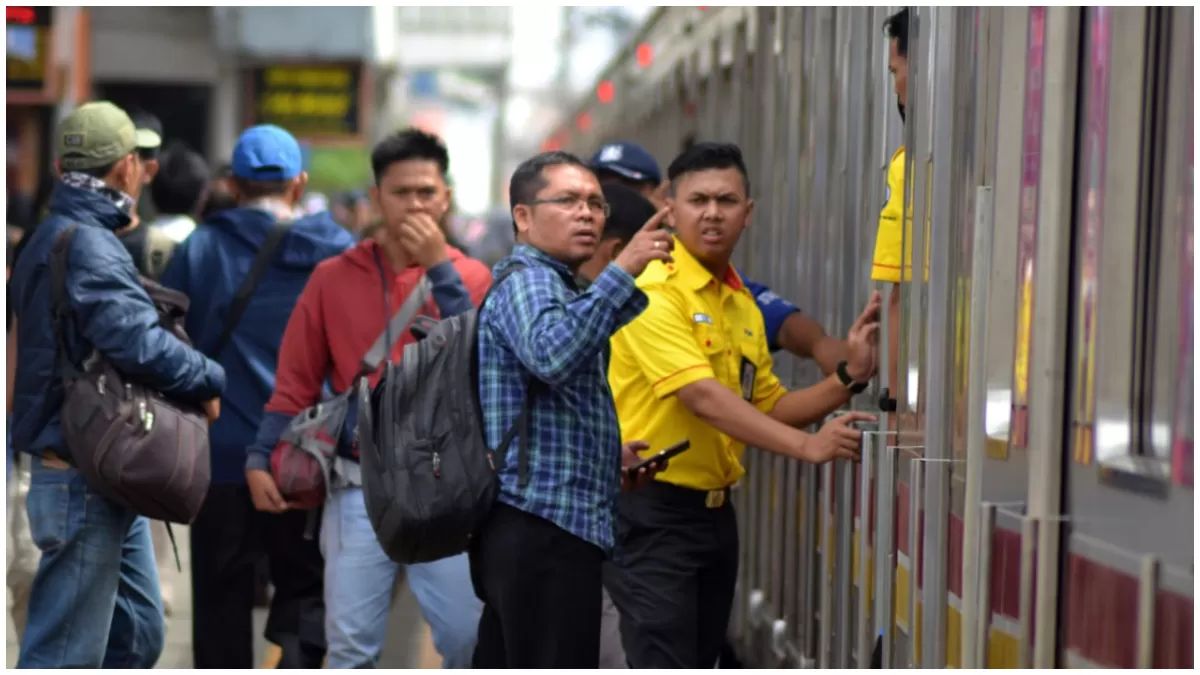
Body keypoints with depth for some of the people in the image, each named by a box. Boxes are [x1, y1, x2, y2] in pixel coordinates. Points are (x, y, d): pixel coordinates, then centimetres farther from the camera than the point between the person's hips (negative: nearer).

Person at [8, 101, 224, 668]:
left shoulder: (52, 238, 13)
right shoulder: (86, 246, -19)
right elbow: (140, 343, -30)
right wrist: (210, 381, -13)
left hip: (109, 478, 10)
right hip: (84, 481, -10)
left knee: (136, 634, 18)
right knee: (65, 655, -4)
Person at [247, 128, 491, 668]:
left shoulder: (468, 278, 5)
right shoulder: (334, 278, 5)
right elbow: (296, 380, 6)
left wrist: (440, 268, -13)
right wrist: (260, 458, -5)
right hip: (359, 489, 0)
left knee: (469, 639, 0)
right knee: (351, 644, 1)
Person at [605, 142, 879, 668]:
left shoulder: (744, 304, 12)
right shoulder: (655, 290, -15)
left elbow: (770, 408, 16)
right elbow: (702, 397, -26)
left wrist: (848, 378, 0)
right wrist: (807, 447, -34)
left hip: (715, 510, 9)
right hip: (651, 512, -9)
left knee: (698, 666, 14)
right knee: (665, 669, -11)